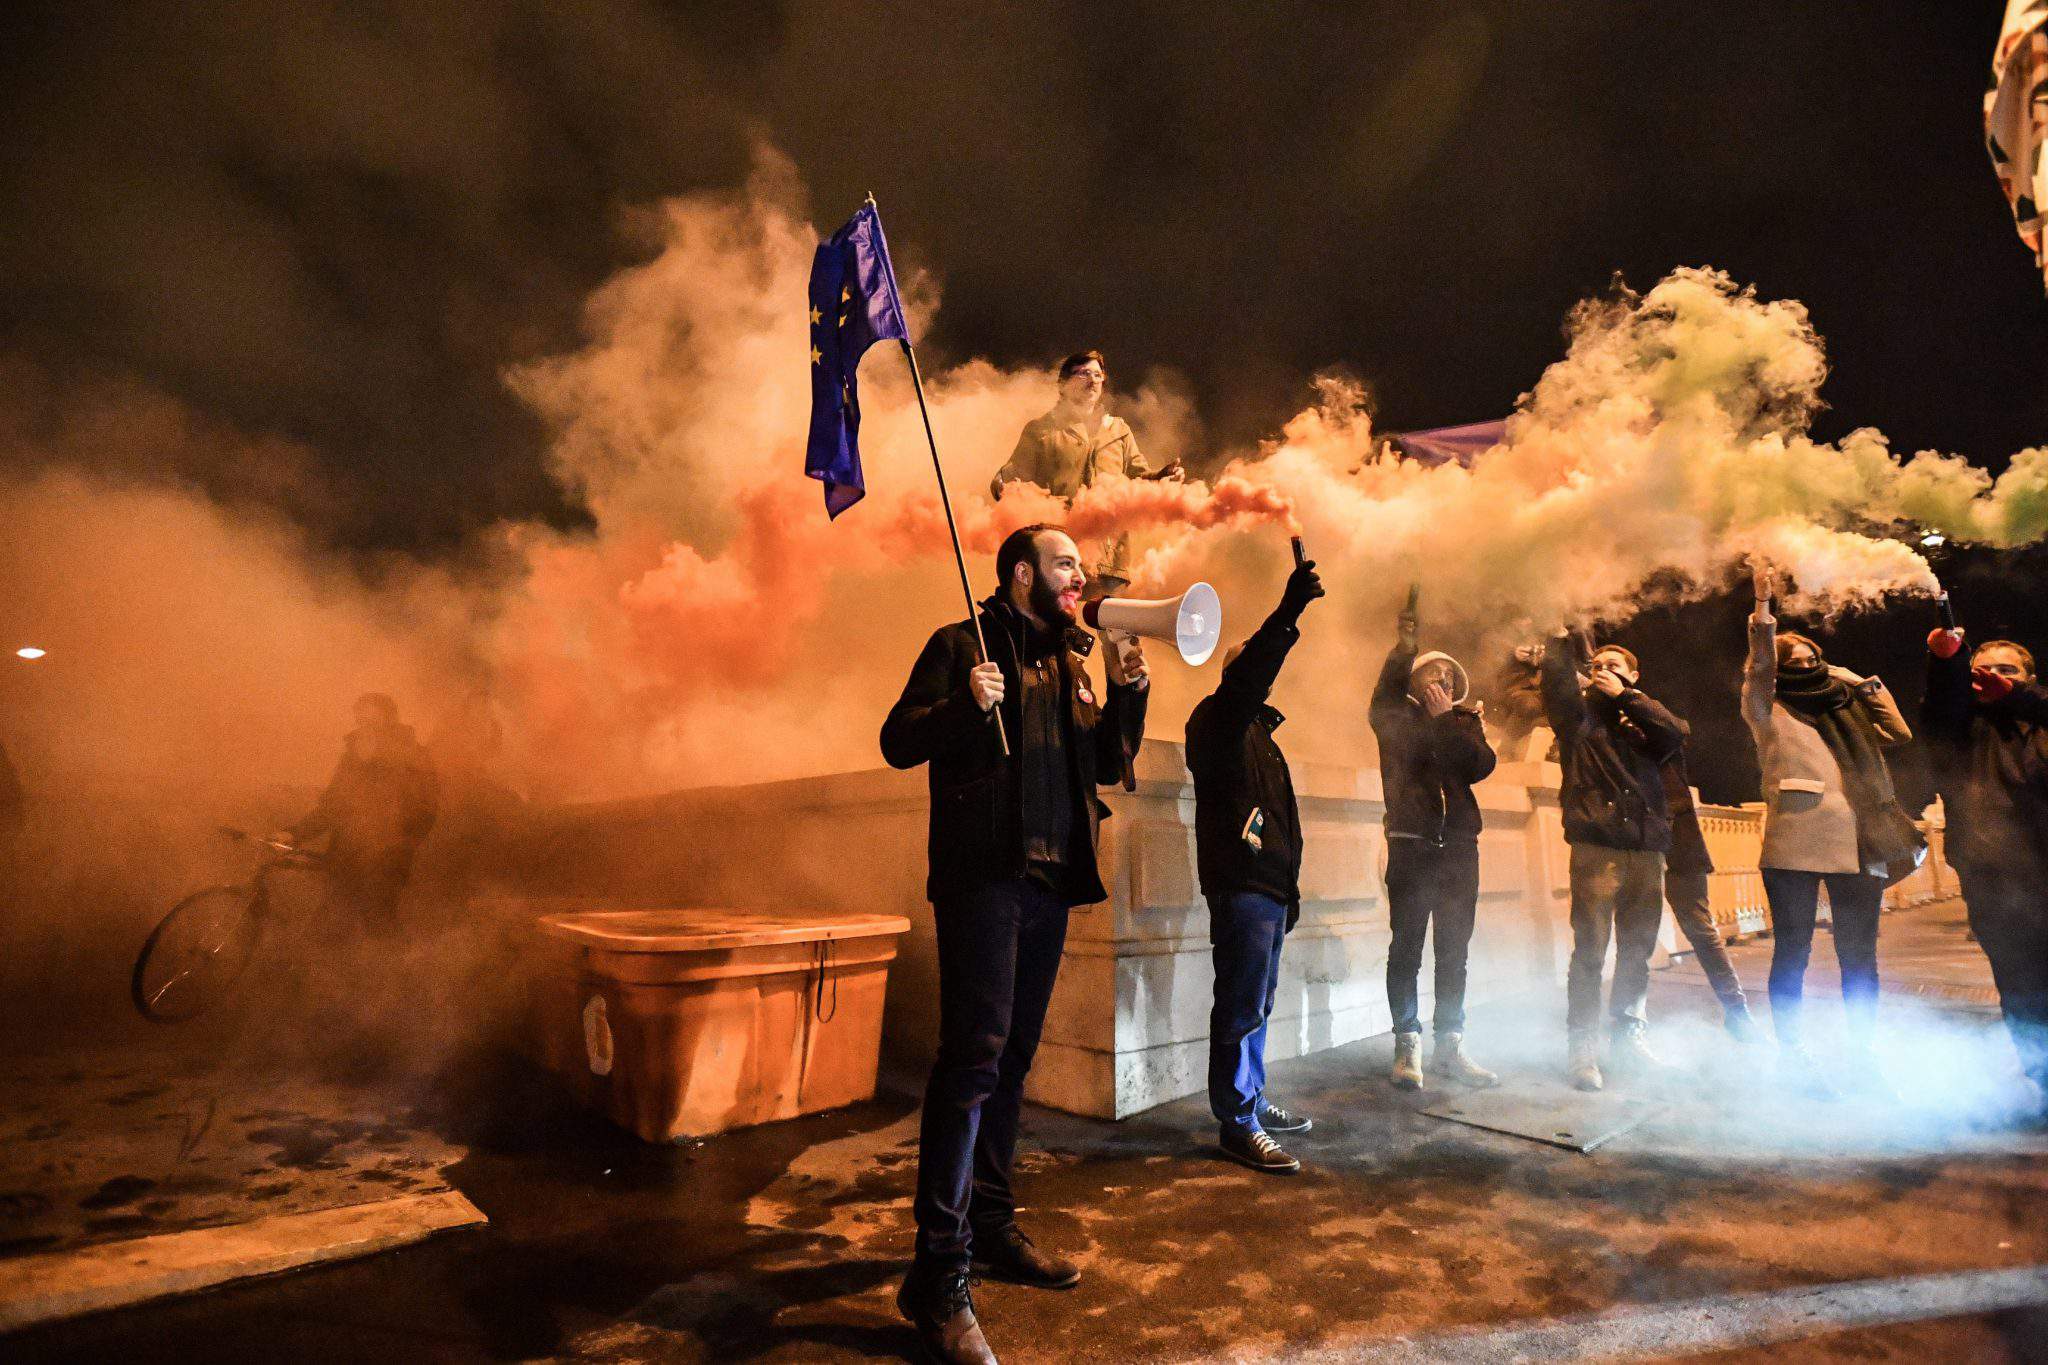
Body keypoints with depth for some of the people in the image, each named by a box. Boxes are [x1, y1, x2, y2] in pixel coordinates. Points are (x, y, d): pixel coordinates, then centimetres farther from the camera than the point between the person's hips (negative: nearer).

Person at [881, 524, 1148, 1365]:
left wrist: (1129, 694, 5)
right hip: (982, 875, -7)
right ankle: (939, 1273, -6)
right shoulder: (962, 644, -1)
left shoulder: (1069, 661, 20)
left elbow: (1107, 764, 19)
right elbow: (899, 741, -8)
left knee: (1012, 1056, 14)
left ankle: (990, 1227, 27)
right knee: (976, 1053, -13)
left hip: (1050, 882, 8)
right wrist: (965, 704, -24)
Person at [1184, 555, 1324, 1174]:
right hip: (1240, 888, -10)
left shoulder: (1259, 734, 24)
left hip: (1268, 887, 10)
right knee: (1241, 1006, -8)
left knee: (1256, 1005, 16)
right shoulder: (1218, 720, -3)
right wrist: (1288, 613, -35)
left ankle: (1252, 1103, 26)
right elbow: (1246, 679, -27)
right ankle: (1237, 1124, -3)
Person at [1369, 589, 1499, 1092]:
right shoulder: (1396, 718, 7)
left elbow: (1482, 764, -2)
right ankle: (1407, 1046, 3)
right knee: (1407, 948, -4)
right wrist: (1404, 647, -24)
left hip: (1458, 846, 4)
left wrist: (1446, 718, -6)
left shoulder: (1465, 722, 16)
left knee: (1454, 951, 6)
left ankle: (1449, 1045, 14)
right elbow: (1383, 696, -16)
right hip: (1411, 843, -4)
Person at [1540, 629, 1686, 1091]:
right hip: (1596, 845, -4)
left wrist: (1626, 695, -1)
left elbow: (1673, 735, -1)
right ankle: (1581, 1048, -2)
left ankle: (1629, 1039, 21)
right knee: (1590, 950, -7)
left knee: (1637, 950, 8)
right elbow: (1557, 684, -9)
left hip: (1647, 846, 4)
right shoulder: (1578, 713, 11)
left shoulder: (1641, 719, 20)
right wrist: (1560, 638, -11)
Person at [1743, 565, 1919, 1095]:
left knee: (1859, 955, 6)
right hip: (1794, 846, -4)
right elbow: (1759, 665, -6)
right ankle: (1792, 1055, 7)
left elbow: (1900, 734, 15)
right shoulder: (1770, 712, 8)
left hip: (1857, 845, 4)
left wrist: (1863, 684, 16)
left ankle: (1862, 1056, 16)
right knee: (1792, 951, 1)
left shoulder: (1847, 709, 23)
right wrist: (1763, 604, -12)